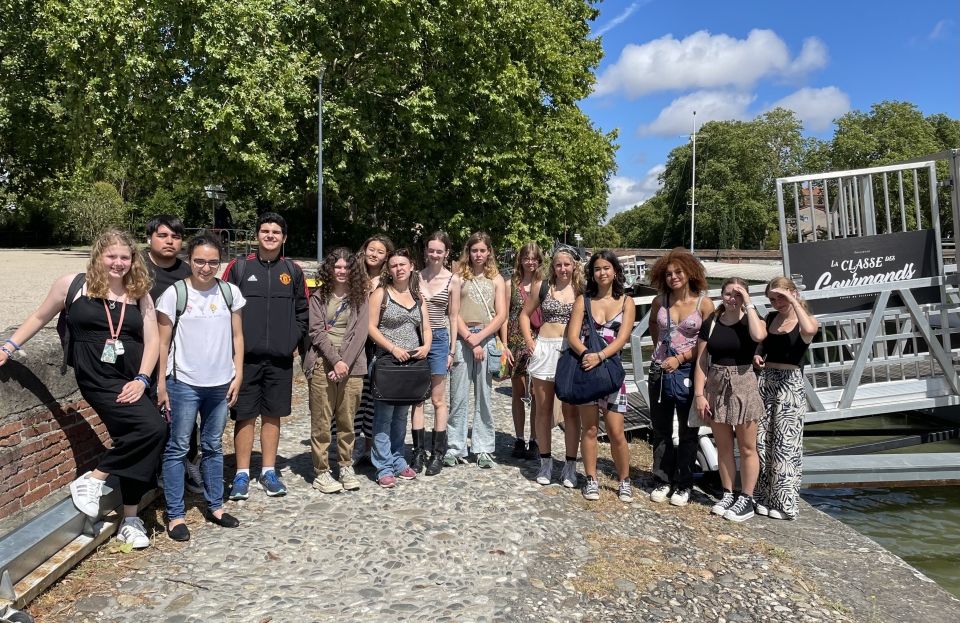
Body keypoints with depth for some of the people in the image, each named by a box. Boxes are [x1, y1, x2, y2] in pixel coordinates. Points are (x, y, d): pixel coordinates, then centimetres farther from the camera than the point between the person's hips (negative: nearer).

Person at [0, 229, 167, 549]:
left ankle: (130, 520, 22)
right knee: (152, 428, -24)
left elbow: (152, 340, 4)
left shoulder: (140, 294, 8)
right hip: (98, 378, -5)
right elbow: (39, 318, 13)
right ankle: (91, 480, -6)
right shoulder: (72, 284, 1)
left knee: (134, 444, 6)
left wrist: (142, 379, -8)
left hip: (134, 381, 5)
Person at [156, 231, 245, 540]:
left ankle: (214, 506, 26)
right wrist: (161, 383, -5)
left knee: (213, 446, 14)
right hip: (184, 383, -3)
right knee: (178, 448, 4)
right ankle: (175, 515, 13)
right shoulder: (175, 293, -6)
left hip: (220, 384, 3)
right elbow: (163, 342, -3)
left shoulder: (230, 292, 3)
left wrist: (238, 375, 3)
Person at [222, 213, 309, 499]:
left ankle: (268, 472, 20)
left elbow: (303, 311, 13)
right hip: (245, 356, -2)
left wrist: (294, 341, 4)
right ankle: (242, 475, 13)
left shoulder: (293, 271, 8)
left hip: (280, 358, 2)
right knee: (245, 416, 3)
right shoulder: (238, 267, 1)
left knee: (273, 415, 9)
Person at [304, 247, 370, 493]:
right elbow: (316, 332, -3)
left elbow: (360, 332, -1)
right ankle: (321, 472, 8)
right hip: (322, 362, -1)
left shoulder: (359, 298, 8)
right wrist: (335, 360, -14)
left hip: (351, 364, 1)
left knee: (347, 420, 6)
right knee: (321, 421, 0)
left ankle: (346, 467, 19)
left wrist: (346, 363, -12)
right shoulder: (319, 297, 5)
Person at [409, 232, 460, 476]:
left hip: (439, 338, -2)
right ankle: (419, 452, 13)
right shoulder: (416, 276, 5)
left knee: (438, 399, 5)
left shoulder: (453, 280, 0)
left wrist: (451, 349, -1)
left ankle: (438, 453, 14)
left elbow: (454, 317, 2)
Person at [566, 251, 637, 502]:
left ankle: (624, 480, 17)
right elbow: (572, 336, -4)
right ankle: (591, 480, 16)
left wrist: (600, 356, -23)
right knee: (589, 428, 4)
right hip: (585, 368, 0)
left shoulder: (626, 302, 4)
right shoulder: (583, 300, 5)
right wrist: (586, 354, -24)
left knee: (616, 432, -1)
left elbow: (622, 338, -7)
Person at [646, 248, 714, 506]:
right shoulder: (660, 302, 3)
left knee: (687, 432, 6)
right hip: (660, 370, 4)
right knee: (660, 430, 11)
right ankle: (662, 481, 22)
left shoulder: (704, 303, -8)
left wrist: (680, 357, -16)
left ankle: (683, 485, 17)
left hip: (689, 371, -4)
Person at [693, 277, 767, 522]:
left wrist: (748, 304, -18)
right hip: (716, 386, 3)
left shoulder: (751, 321, -2)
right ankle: (728, 494, 25)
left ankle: (746, 500, 15)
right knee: (723, 446, 12)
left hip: (743, 385, -3)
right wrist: (699, 394, -4)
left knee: (747, 447, 5)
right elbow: (701, 361, 2)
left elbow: (758, 336, -28)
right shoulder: (711, 323, 4)